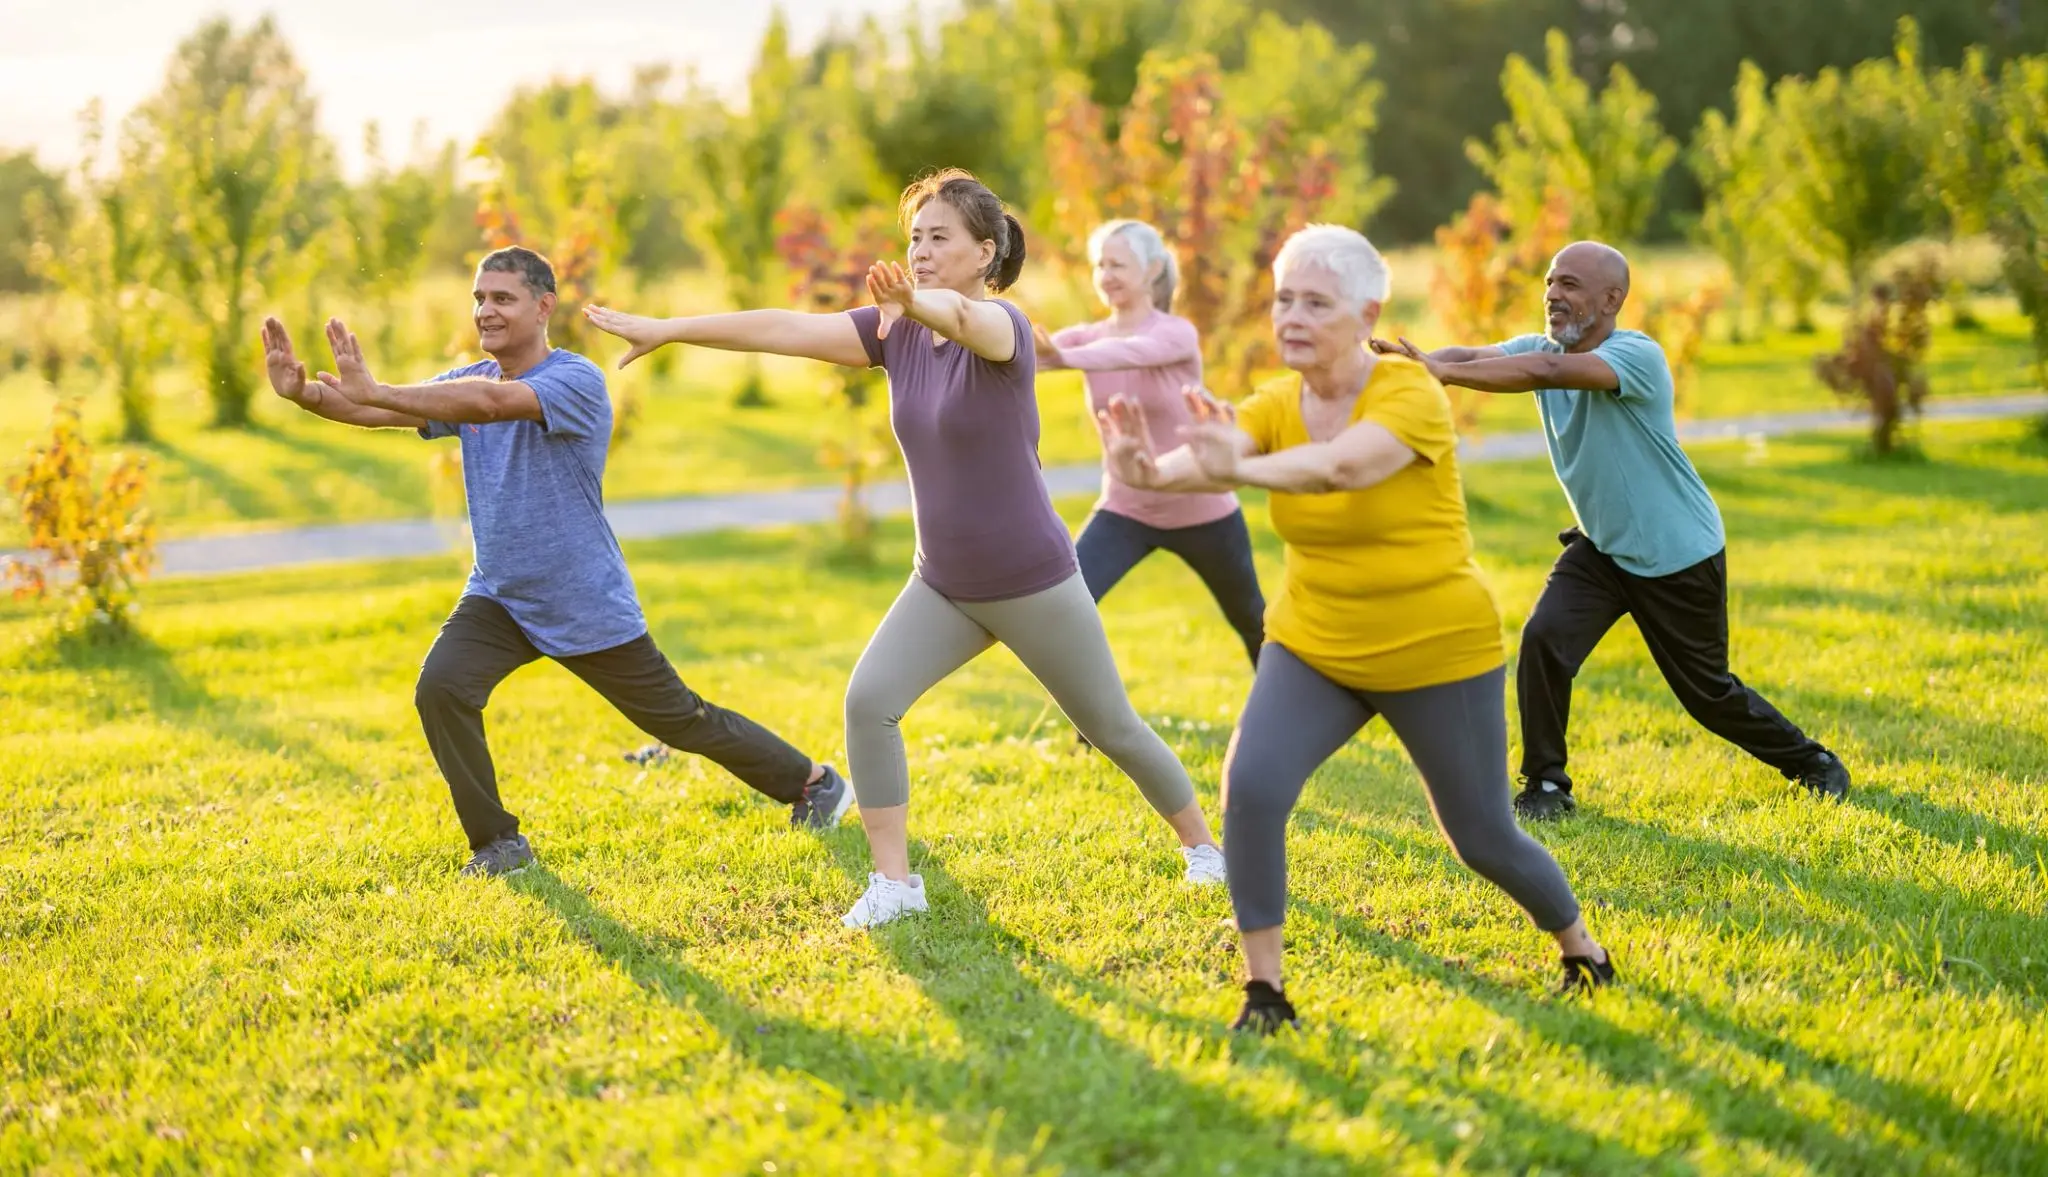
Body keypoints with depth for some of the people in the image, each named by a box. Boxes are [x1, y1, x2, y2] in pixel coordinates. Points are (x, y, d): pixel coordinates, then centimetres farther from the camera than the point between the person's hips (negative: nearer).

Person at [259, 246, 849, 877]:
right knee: (439, 690, -20)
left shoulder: (577, 381, -21)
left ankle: (810, 780, 31)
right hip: (498, 598, 5)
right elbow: (372, 410, -9)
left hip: (589, 607, -5)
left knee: (683, 720, 7)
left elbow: (491, 402, -39)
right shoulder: (468, 382, 1)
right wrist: (302, 392, -29)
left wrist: (374, 392, -45)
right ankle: (498, 843, -3)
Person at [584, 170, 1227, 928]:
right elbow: (785, 330, -9)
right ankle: (893, 882, -5)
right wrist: (668, 329, -15)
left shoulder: (1004, 326, -19)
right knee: (868, 701, -15)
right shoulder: (897, 332, -2)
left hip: (1035, 583, -5)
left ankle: (1201, 844, 32)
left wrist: (918, 301, -67)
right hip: (943, 586, 5)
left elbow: (967, 319, -44)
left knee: (1111, 728, 8)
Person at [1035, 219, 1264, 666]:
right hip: (1125, 511, 3)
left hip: (1201, 513, -3)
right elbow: (1037, 349, -24)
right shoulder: (1086, 337, -3)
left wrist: (1062, 359, -59)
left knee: (1253, 623, 17)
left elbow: (1131, 352, -40)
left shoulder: (1177, 333, -17)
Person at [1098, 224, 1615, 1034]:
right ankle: (1264, 990, -6)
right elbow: (1211, 454, -27)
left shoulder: (1410, 396, -21)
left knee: (1484, 839, 8)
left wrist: (1239, 468, -61)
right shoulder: (1276, 406, -6)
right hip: (1314, 647, 4)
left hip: (1438, 652, -4)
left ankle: (1584, 952, 38)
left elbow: (1344, 465, -42)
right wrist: (1149, 470, -52)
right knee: (1250, 787, -21)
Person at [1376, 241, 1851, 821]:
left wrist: (1441, 373, -49)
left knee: (1707, 691, 6)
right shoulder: (1540, 346, -5)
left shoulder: (1638, 355, -27)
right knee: (1543, 640, -18)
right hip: (1601, 548, 5)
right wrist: (1417, 358, -46)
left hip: (1679, 553, -5)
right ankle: (1546, 787, -3)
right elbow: (1474, 356, -23)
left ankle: (1812, 763, 32)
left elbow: (1548, 371, -44)